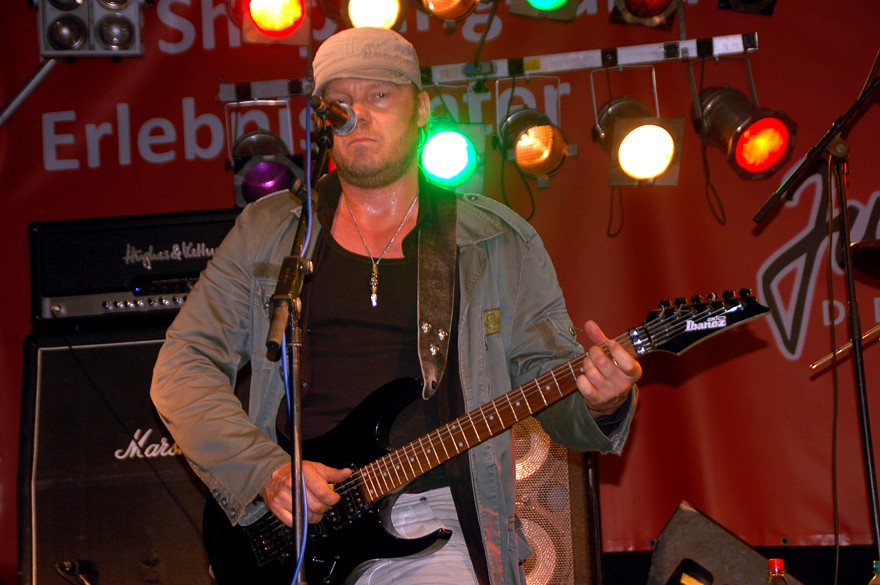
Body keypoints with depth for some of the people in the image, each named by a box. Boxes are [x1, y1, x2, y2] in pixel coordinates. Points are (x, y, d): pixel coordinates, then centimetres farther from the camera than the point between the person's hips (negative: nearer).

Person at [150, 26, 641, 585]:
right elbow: (183, 365, 5)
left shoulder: (499, 241, 8)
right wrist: (266, 471, -9)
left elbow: (549, 373, 8)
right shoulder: (268, 231, 10)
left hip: (429, 530, -1)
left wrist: (599, 401, -16)